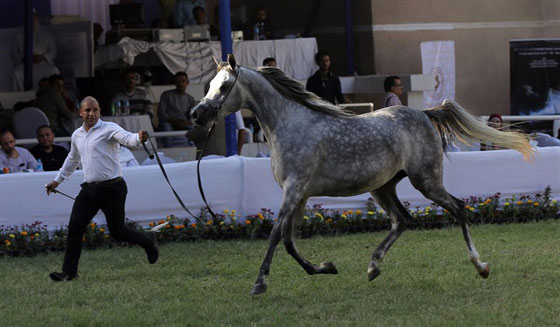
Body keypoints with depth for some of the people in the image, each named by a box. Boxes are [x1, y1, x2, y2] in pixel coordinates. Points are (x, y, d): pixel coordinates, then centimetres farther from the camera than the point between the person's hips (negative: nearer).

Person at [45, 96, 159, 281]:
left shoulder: (108, 129, -7)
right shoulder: (77, 135, 13)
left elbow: (127, 138, -26)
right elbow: (72, 159, 32)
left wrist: (139, 138, -49)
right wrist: (58, 180, 38)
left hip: (112, 188, -6)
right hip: (89, 188, 6)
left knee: (117, 231, -1)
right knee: (75, 227, -5)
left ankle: (148, 241, 28)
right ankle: (69, 272, 0)